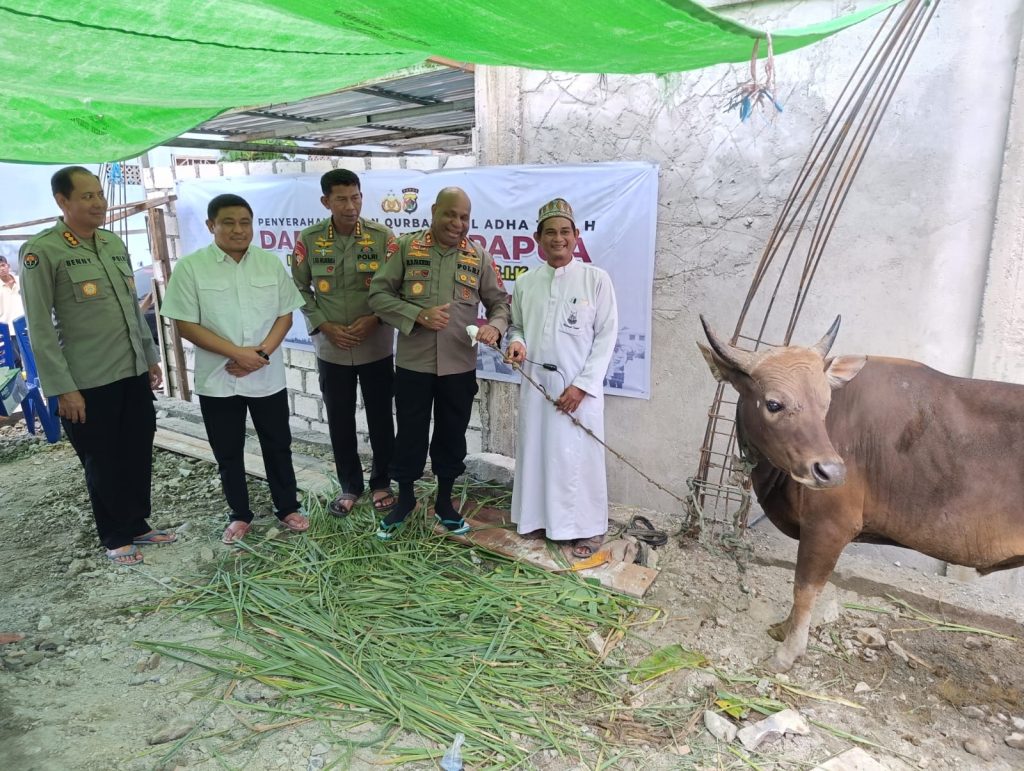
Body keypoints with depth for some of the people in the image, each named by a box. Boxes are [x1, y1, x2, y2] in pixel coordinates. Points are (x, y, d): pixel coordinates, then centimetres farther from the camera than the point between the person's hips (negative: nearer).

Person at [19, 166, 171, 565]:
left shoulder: (114, 243, 10)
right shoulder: (41, 251, -10)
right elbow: (40, 329, -12)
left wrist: (150, 357, 15)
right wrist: (63, 388, -15)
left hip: (134, 374, 6)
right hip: (88, 382, -6)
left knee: (138, 457, 14)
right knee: (103, 464, 8)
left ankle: (137, 526, 32)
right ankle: (115, 538, 26)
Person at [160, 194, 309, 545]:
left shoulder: (271, 262, 0)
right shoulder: (190, 267, -7)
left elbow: (285, 315, 2)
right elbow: (185, 325, -9)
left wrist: (262, 352, -14)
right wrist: (237, 353, -17)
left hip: (267, 376, 2)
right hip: (217, 379, -1)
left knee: (278, 446, 12)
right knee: (228, 453, 12)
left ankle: (287, 508, 30)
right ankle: (239, 515, 30)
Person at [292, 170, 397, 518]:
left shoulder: (382, 237, -6)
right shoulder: (309, 240, -3)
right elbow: (300, 290, 2)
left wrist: (374, 319, -16)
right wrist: (324, 326, -9)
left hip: (377, 347, -1)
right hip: (331, 349, 1)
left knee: (380, 417, 10)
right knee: (340, 421, 11)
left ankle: (381, 482, 29)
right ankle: (350, 485, 29)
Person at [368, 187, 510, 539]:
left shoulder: (479, 257, 3)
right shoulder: (406, 247, -2)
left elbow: (500, 301, 6)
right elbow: (378, 294, -4)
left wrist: (495, 326, -17)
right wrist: (418, 315, -18)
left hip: (460, 366, 2)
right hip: (413, 363, -1)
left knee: (452, 434, 14)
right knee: (410, 433, 10)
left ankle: (444, 500, 33)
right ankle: (405, 499, 32)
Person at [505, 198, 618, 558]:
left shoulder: (596, 279, -4)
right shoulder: (525, 282, 6)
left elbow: (606, 336, -4)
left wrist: (583, 384, -11)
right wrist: (515, 342, -9)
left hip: (579, 385, -3)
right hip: (535, 383, 4)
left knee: (579, 456, 2)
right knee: (535, 450, 11)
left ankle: (588, 527, 19)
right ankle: (538, 518, 29)